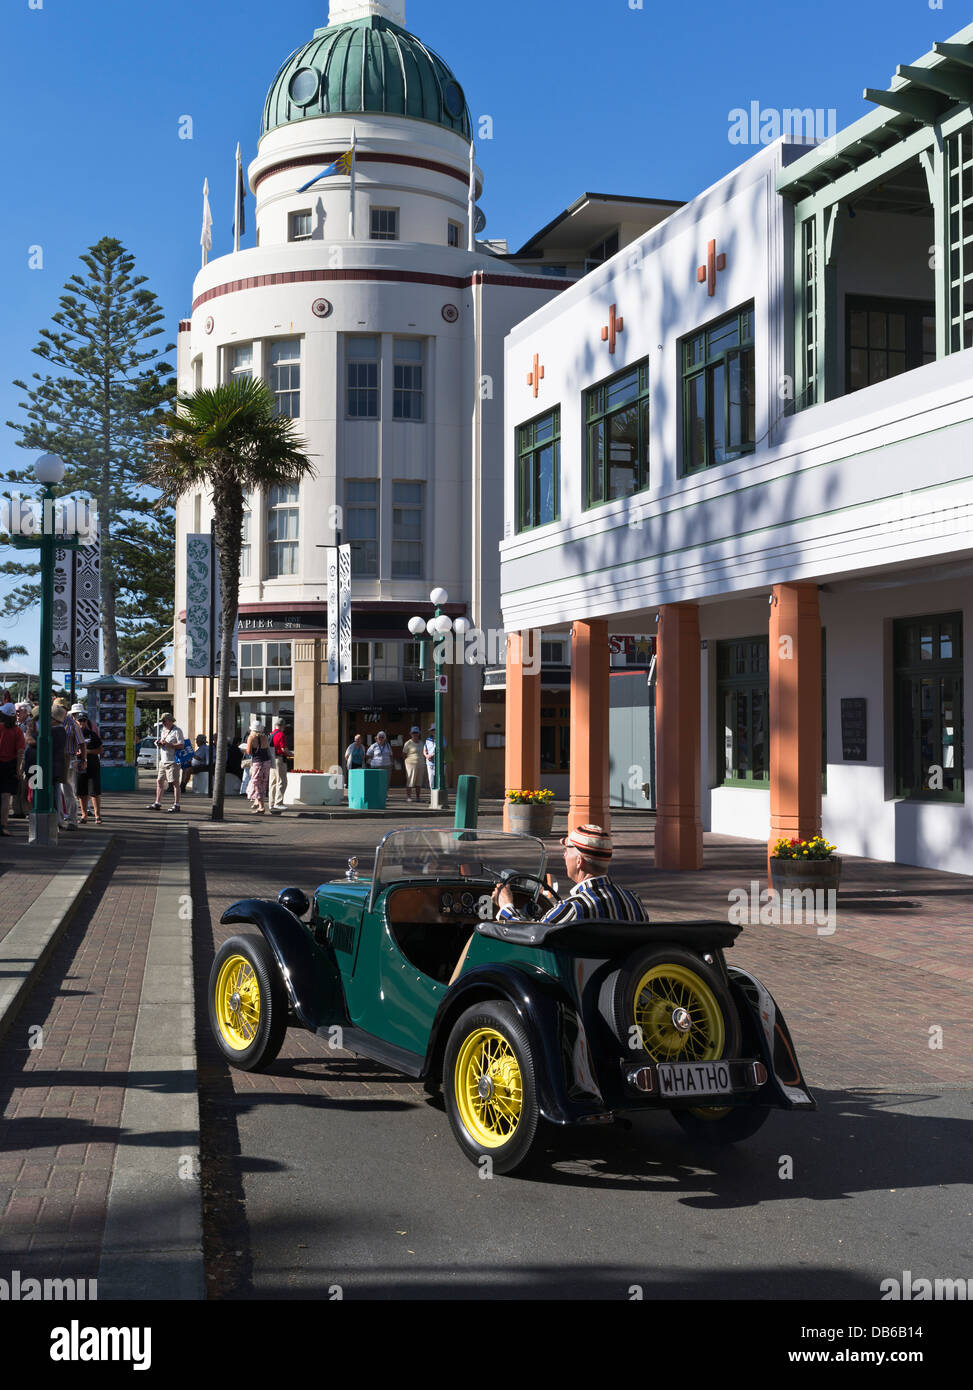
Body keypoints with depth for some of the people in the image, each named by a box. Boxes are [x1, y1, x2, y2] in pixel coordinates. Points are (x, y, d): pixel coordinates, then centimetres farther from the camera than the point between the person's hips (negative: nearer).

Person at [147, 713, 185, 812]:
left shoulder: (177, 731, -9)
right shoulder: (162, 730, 17)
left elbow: (182, 745, -16)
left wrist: (169, 744, -24)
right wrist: (158, 743, 6)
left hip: (173, 761, -9)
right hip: (163, 761, 9)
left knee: (175, 782, -7)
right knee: (159, 781, 10)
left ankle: (176, 805, -5)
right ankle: (157, 803, 17)